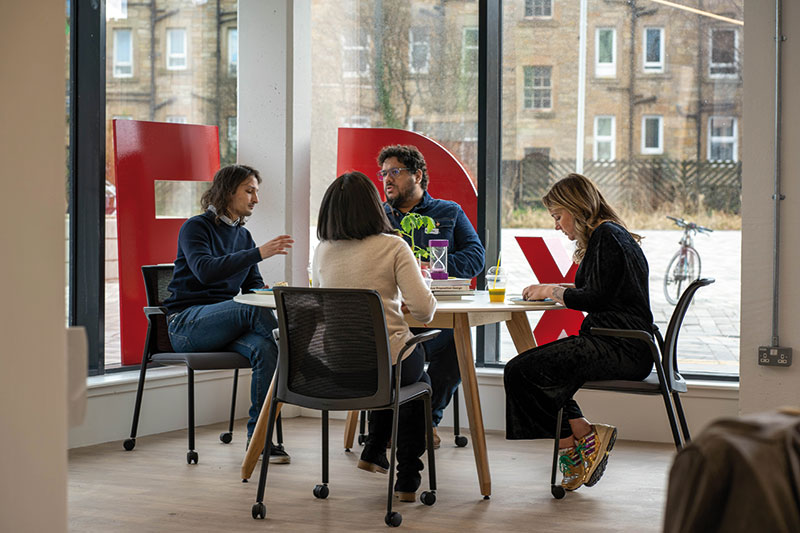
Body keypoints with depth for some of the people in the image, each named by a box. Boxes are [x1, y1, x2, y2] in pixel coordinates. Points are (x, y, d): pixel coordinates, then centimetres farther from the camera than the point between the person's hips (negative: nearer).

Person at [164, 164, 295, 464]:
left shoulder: (243, 236, 18)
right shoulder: (196, 228, -3)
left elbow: (253, 286, 18)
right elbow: (205, 270, -22)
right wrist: (258, 253, -29)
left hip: (227, 323, 5)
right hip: (187, 323, -5)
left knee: (265, 348, -29)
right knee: (252, 308, -35)